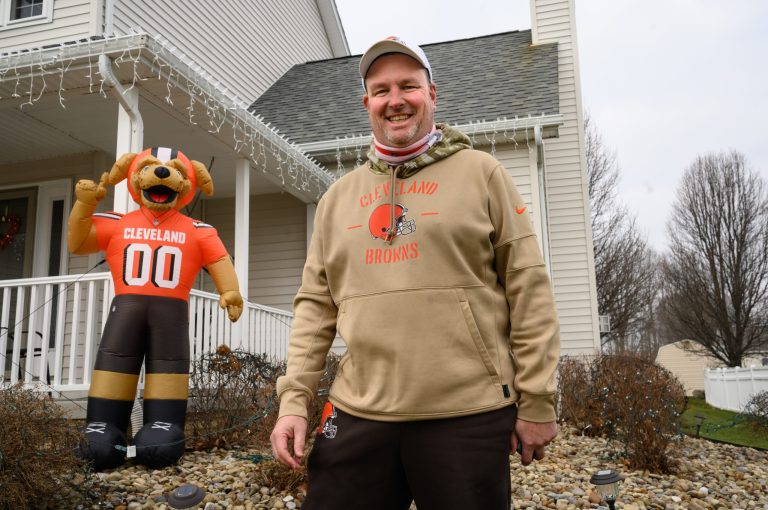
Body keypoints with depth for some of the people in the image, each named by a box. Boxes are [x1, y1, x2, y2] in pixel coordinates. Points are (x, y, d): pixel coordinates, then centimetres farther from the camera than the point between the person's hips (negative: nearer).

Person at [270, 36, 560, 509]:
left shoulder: (480, 173, 2)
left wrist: (537, 401, -4)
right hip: (357, 414, 4)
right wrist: (294, 400, 4)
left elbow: (529, 290, -2)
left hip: (467, 415, -3)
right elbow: (316, 305, 12)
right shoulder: (338, 197, 13)